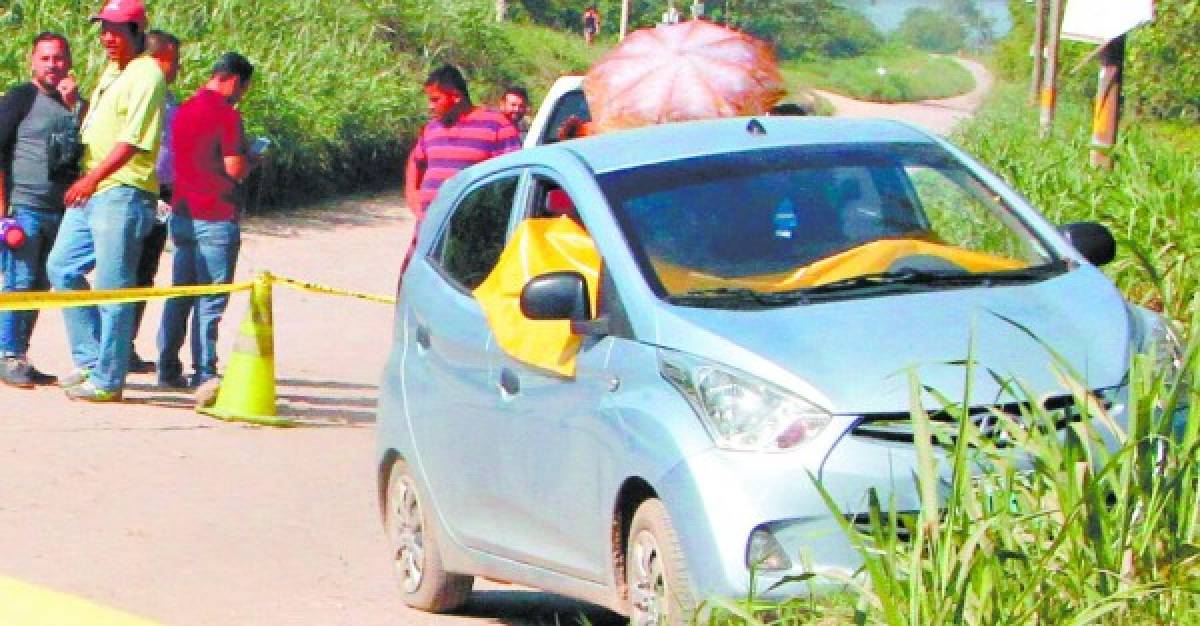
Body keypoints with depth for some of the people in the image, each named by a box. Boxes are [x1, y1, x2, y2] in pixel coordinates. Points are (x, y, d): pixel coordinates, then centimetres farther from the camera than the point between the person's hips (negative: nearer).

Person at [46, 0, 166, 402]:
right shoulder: (111, 73, 18)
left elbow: (133, 141, -21)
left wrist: (93, 178, -27)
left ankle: (107, 380, -2)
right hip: (89, 191, 10)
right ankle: (90, 360, 17)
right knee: (62, 267, 12)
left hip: (122, 192, -10)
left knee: (112, 287, -7)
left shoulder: (146, 75, -11)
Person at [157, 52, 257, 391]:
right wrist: (252, 160, 4)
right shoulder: (226, 115, -12)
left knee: (179, 295, 13)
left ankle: (168, 369, 15)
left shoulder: (183, 111, 12)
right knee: (210, 300, -4)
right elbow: (235, 168, -17)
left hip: (182, 214, 8)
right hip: (216, 218, -8)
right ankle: (204, 373, -4)